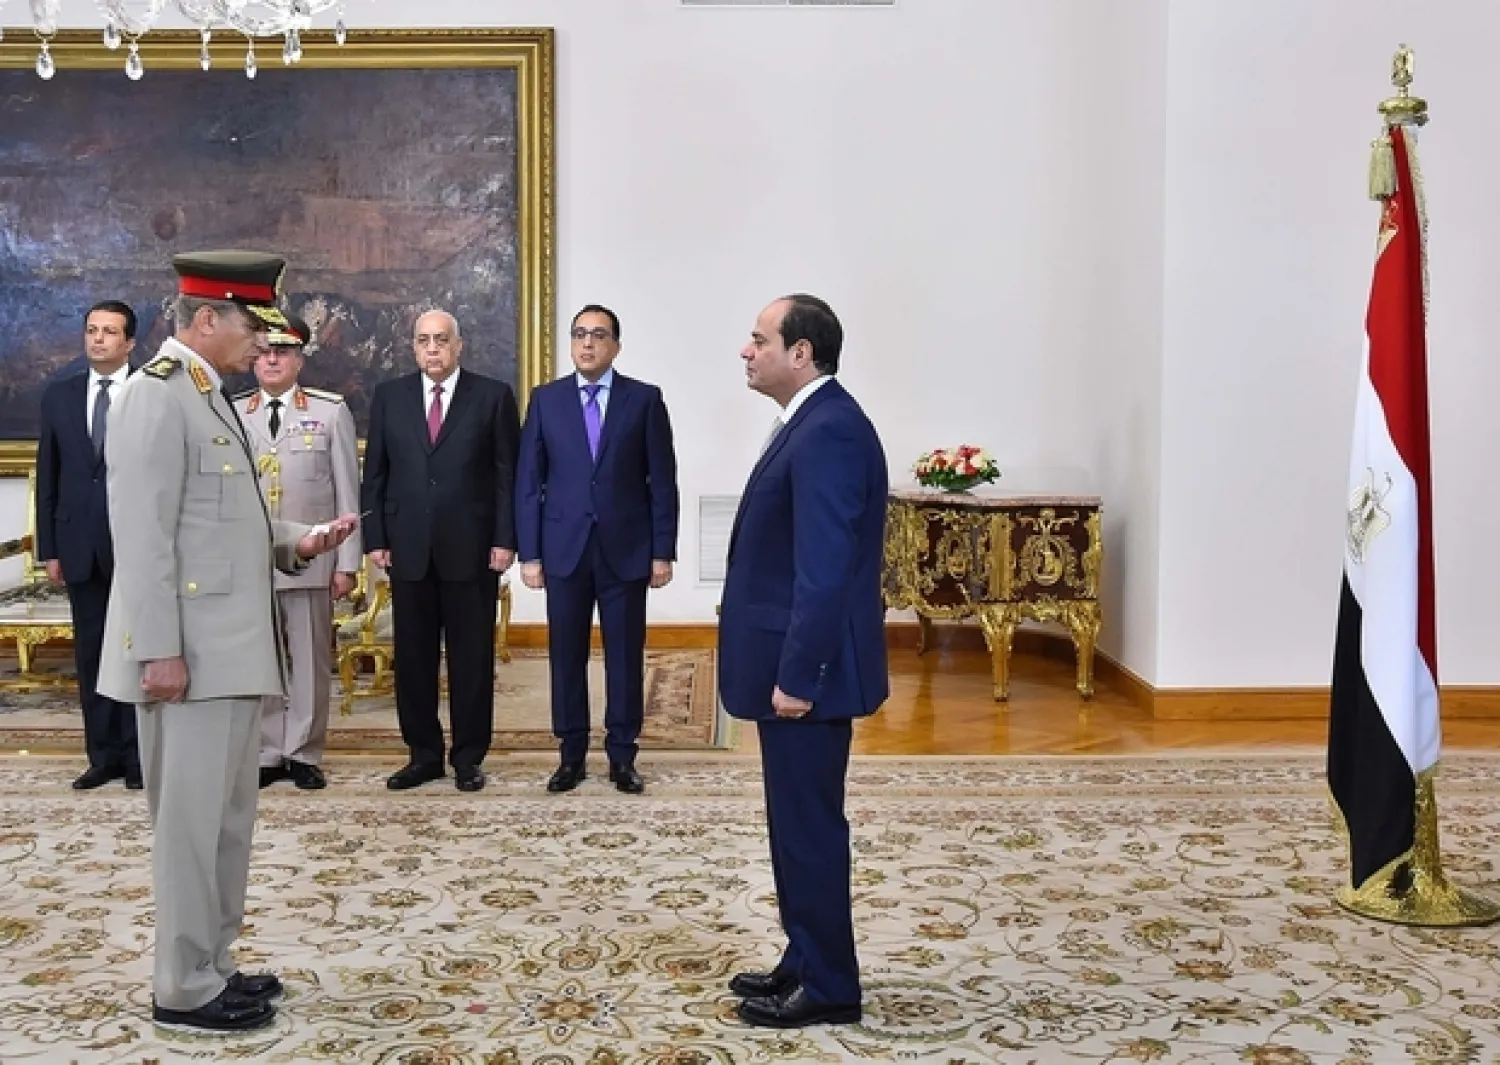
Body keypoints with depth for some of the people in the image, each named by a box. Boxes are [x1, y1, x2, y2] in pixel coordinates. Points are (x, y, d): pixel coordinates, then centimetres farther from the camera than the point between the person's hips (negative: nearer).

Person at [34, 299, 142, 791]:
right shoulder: (59, 395, 8)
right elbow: (47, 476, 9)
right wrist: (49, 547, 5)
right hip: (81, 547, 4)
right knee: (91, 653, 8)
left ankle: (138, 755, 13)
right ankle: (103, 755, 17)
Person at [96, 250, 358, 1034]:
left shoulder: (210, 397, 16)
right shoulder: (156, 395, -14)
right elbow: (144, 538, -20)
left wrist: (296, 542, 7)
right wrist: (160, 651, -22)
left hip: (231, 648, 10)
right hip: (189, 654, -10)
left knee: (228, 819, 15)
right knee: (192, 821, -1)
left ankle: (213, 968, 27)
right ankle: (184, 989, 11)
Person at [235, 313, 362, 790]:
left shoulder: (331, 410, 2)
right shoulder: (231, 412, 6)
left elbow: (347, 492, 1)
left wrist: (347, 562, -3)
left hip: (310, 558, -1)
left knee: (310, 658, 5)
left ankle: (304, 754, 15)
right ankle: (267, 753, 17)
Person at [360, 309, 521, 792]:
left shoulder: (493, 395, 1)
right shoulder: (388, 397, 9)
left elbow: (509, 474, -1)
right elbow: (375, 474, 9)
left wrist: (505, 539, -7)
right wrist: (375, 538, 1)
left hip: (472, 549, -2)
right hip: (407, 549, 3)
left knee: (472, 657, 4)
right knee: (412, 657, 7)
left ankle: (468, 756, 15)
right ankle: (424, 753, 18)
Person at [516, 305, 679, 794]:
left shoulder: (645, 399, 1)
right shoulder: (545, 400, 5)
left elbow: (662, 480, 0)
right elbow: (528, 481, 4)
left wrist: (663, 551, -4)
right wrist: (529, 553, -2)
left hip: (626, 549, -1)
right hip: (564, 549, 1)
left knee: (625, 654, 5)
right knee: (566, 653, 6)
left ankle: (622, 755, 16)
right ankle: (571, 754, 18)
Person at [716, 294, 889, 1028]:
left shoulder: (829, 430, -19)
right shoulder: (811, 423, 14)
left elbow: (826, 570, -24)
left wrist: (797, 675, -23)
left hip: (807, 671, -10)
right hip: (790, 664, 10)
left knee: (810, 826, 0)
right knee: (796, 823, 17)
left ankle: (828, 987, 13)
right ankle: (805, 963, 29)